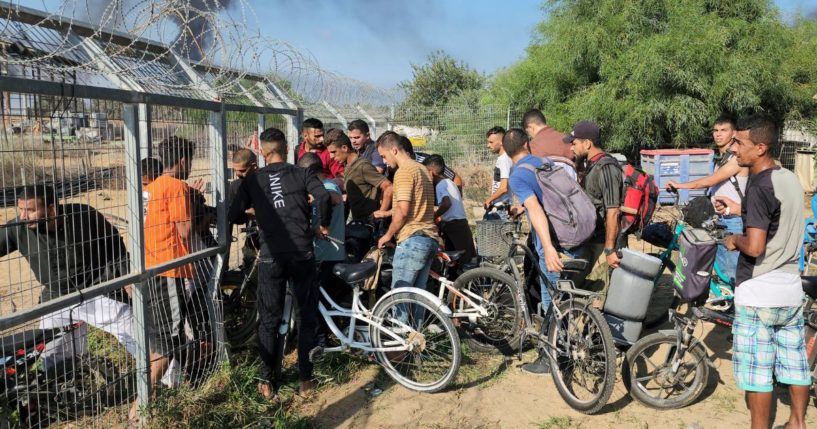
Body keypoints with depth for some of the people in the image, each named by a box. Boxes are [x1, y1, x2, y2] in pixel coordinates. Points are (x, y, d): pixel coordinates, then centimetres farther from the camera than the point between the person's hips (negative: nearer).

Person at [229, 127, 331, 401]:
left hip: (271, 256, 0)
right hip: (302, 253, 0)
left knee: (269, 321, 10)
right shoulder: (300, 174, 5)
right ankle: (305, 380, 16)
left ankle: (268, 383, 13)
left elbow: (234, 216, 3)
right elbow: (323, 197, -13)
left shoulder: (252, 180, 8)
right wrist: (324, 225, 4)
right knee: (307, 316, 12)